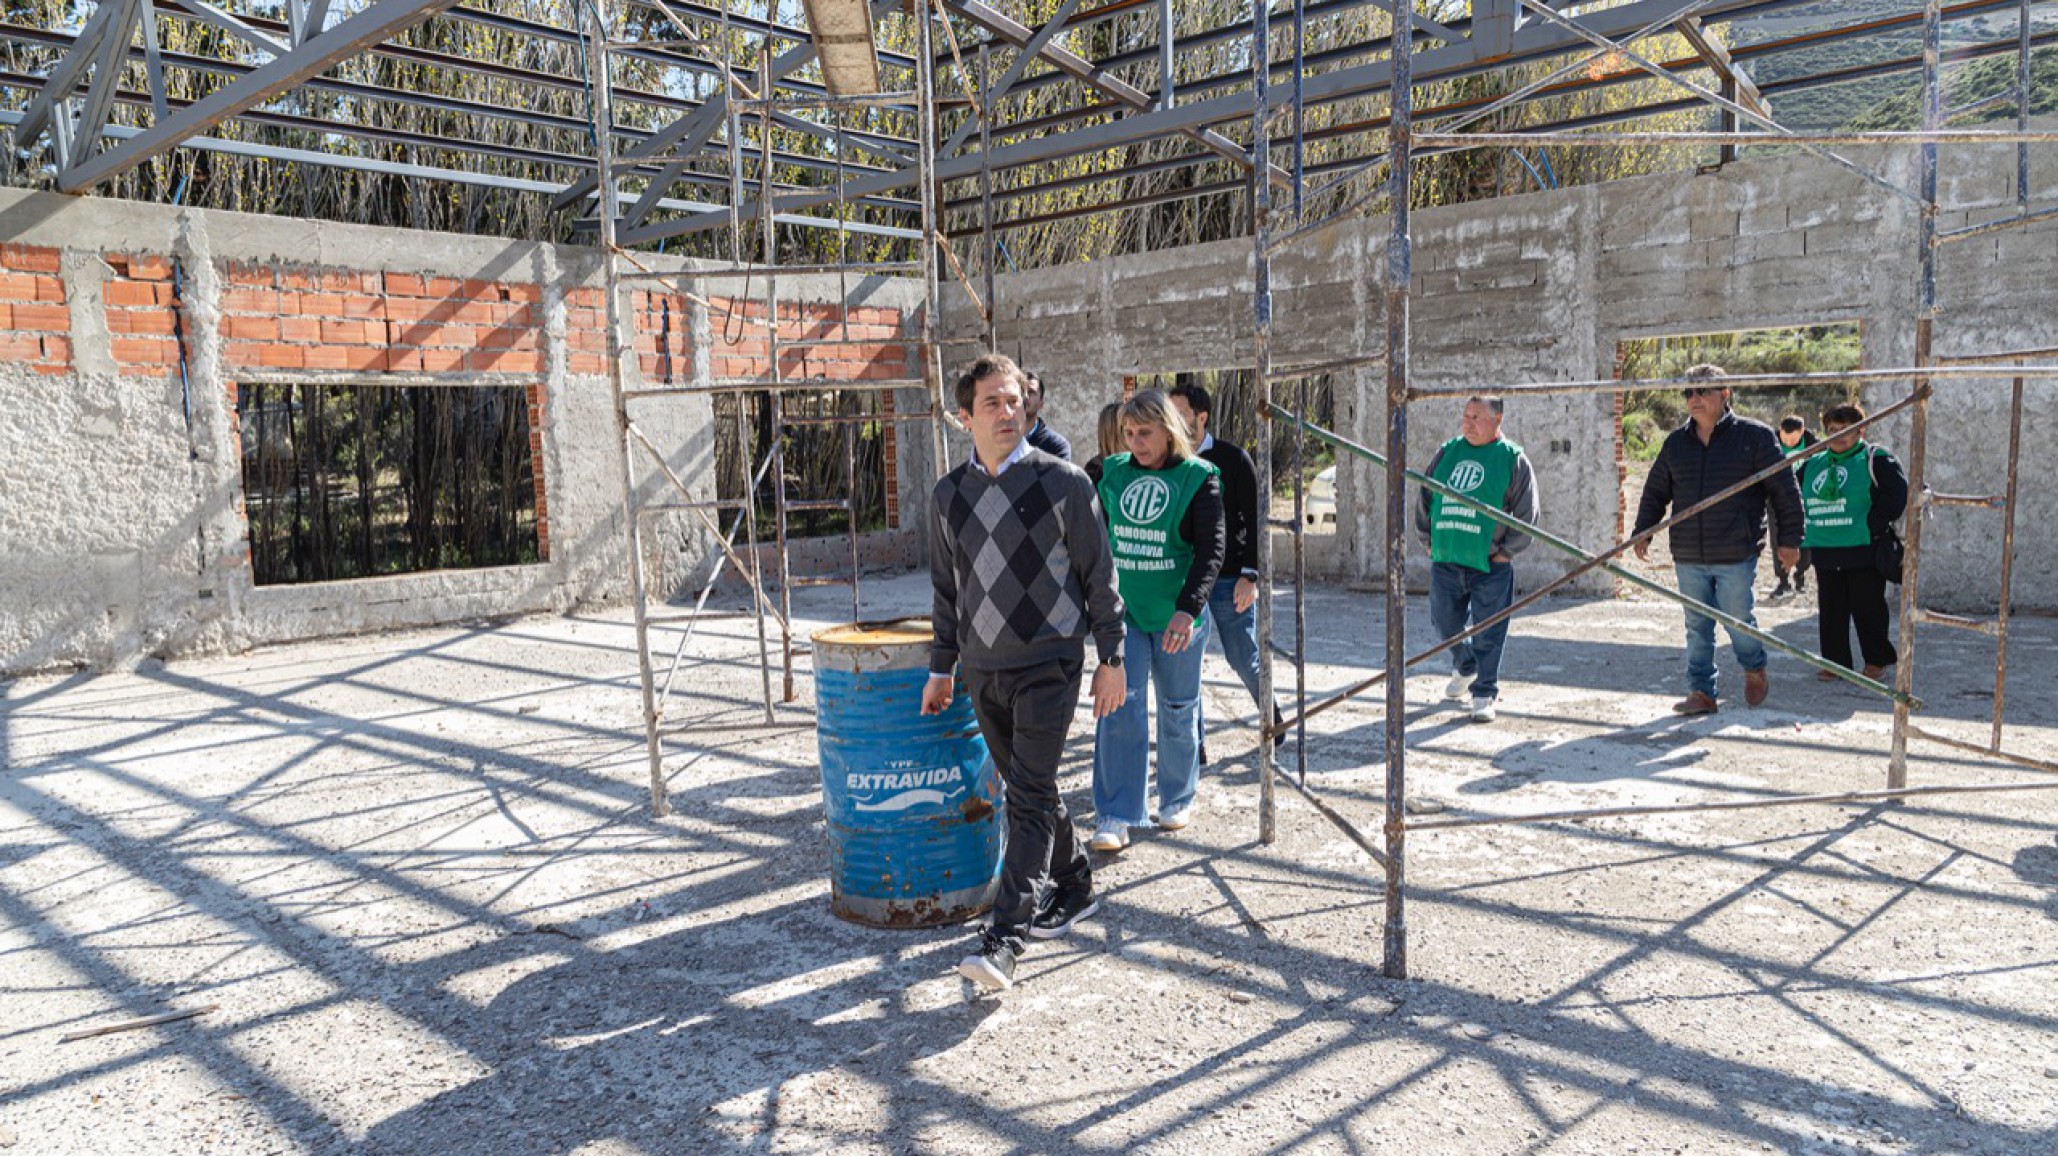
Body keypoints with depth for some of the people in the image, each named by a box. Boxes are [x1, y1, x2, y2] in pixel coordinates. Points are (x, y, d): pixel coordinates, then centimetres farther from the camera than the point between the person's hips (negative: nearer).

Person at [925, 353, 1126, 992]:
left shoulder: (1063, 482, -5)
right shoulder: (949, 494, 7)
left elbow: (1099, 574, 0)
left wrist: (1111, 657, -1)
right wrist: (940, 667, 15)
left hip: (1048, 663, -5)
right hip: (982, 669, 5)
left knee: (1030, 795, -9)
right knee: (1028, 789, 15)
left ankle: (1005, 938, -8)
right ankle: (1073, 888, 35)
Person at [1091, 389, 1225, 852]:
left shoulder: (1197, 479, -7)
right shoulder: (1112, 473, 4)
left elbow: (1210, 552, -13)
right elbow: (1095, 538, 15)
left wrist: (1188, 609, -25)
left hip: (1177, 615, -2)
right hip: (1123, 610, 2)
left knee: (1178, 708, 12)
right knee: (1120, 707, -6)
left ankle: (1176, 799, 30)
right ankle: (1115, 816, -1)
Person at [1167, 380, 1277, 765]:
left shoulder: (1232, 459, -6)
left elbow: (1255, 518, -6)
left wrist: (1250, 575, -13)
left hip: (1229, 579, -3)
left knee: (1243, 659, 5)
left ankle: (1272, 714, 34)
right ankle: (1195, 746, 11)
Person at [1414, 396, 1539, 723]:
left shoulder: (1513, 459, -2)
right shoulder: (1447, 452, 9)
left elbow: (1526, 513, -2)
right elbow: (1424, 497, 18)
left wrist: (1506, 552, -5)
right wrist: (1428, 540, 14)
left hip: (1489, 565, -4)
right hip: (1444, 561, 4)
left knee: (1488, 633, -1)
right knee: (1446, 623, 15)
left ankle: (1485, 694, 11)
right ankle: (1465, 669, 42)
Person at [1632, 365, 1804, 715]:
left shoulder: (1754, 436, -2)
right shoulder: (1676, 442, 10)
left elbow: (1785, 491, 0)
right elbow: (1655, 492, 19)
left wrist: (1789, 539, -2)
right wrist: (1642, 532, 12)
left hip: (1736, 555, -4)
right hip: (1688, 557, 4)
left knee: (1737, 619, 4)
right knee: (1697, 627, 7)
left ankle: (1755, 671, 33)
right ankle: (1701, 692, 15)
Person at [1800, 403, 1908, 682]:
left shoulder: (1874, 459, -3)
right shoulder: (1812, 465, 12)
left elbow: (1897, 493, -12)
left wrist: (1875, 526, -13)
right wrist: (1807, 530, 11)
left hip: (1864, 551, -5)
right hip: (1824, 552, 5)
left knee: (1867, 608, 1)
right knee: (1830, 609, 8)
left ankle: (1876, 659, 16)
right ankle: (1835, 660, 18)